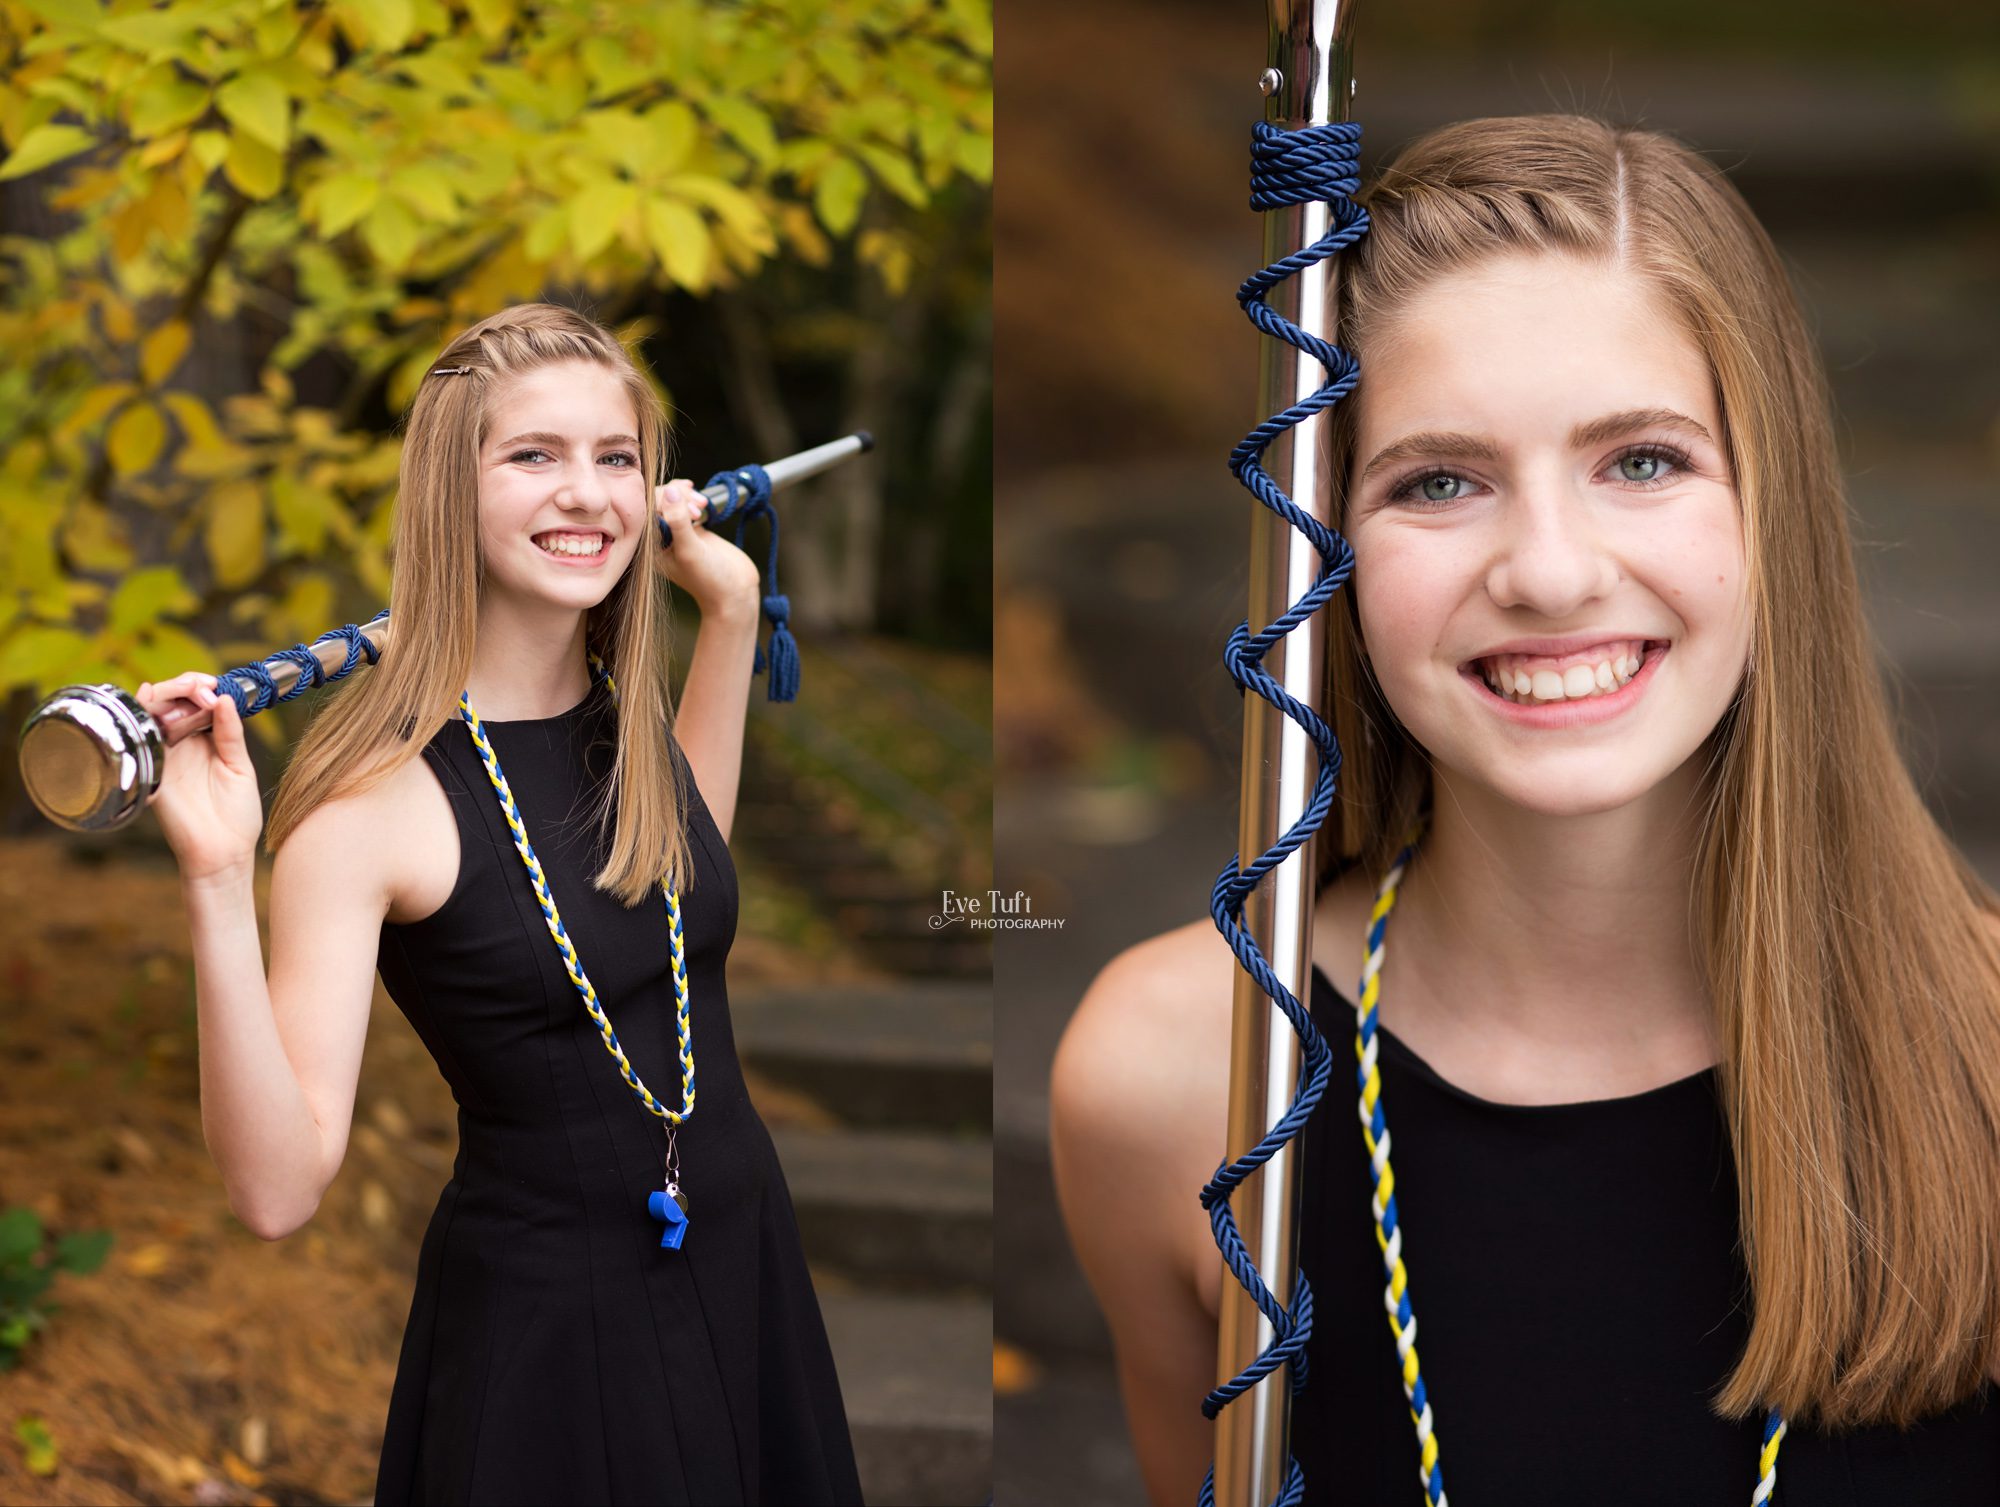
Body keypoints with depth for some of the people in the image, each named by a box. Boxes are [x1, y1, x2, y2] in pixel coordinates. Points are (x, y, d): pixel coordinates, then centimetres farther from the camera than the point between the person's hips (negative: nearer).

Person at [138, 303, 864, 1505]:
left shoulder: (628, 713, -1)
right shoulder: (371, 794, -20)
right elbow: (279, 1190, -25)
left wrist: (731, 608, 16)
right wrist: (219, 886, -36)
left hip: (743, 1265, 7)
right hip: (543, 1323, -7)